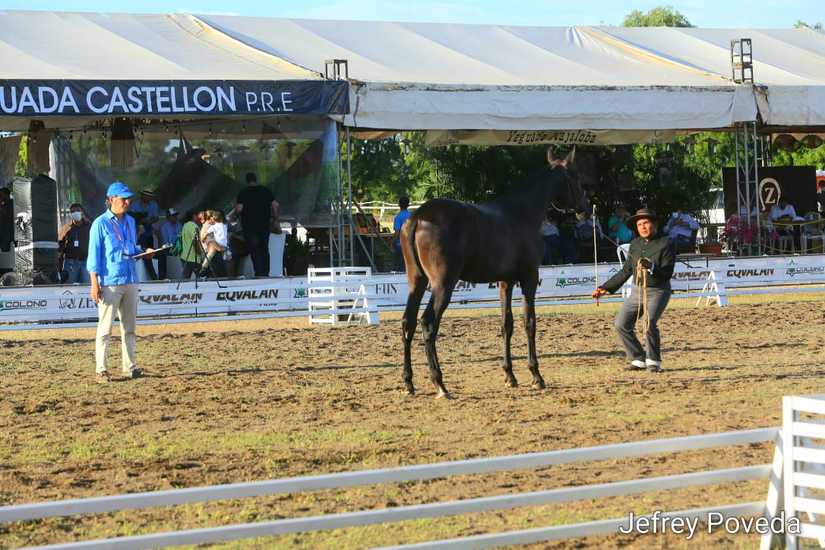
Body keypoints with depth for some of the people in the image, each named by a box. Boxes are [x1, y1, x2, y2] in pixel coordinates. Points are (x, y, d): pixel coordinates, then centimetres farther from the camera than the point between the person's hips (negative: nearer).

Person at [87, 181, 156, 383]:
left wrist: (144, 252, 1)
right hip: (109, 282, -7)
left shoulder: (130, 222, 13)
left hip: (130, 281, 7)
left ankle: (130, 366, 18)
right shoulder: (100, 224, -6)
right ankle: (100, 370, -4)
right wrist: (95, 284, -15)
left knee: (129, 327, 11)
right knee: (105, 327, -6)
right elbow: (94, 255, -9)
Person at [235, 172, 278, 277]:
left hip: (249, 226, -3)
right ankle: (266, 272, 13)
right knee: (264, 249, 12)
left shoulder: (243, 193, -7)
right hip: (265, 225, 3)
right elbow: (275, 205, 3)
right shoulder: (266, 191, 3)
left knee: (254, 250, -2)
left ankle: (259, 273, -8)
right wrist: (275, 219, 13)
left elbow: (239, 209, -14)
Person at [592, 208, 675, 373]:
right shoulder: (635, 244, 8)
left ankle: (654, 361, -10)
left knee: (649, 322, -26)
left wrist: (652, 267, -34)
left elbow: (667, 273, -15)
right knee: (621, 324, -3)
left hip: (658, 291, -6)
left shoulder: (665, 244, -9)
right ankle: (638, 359, 9)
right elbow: (626, 271, 16)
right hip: (637, 291, 6)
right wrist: (605, 288, 14)